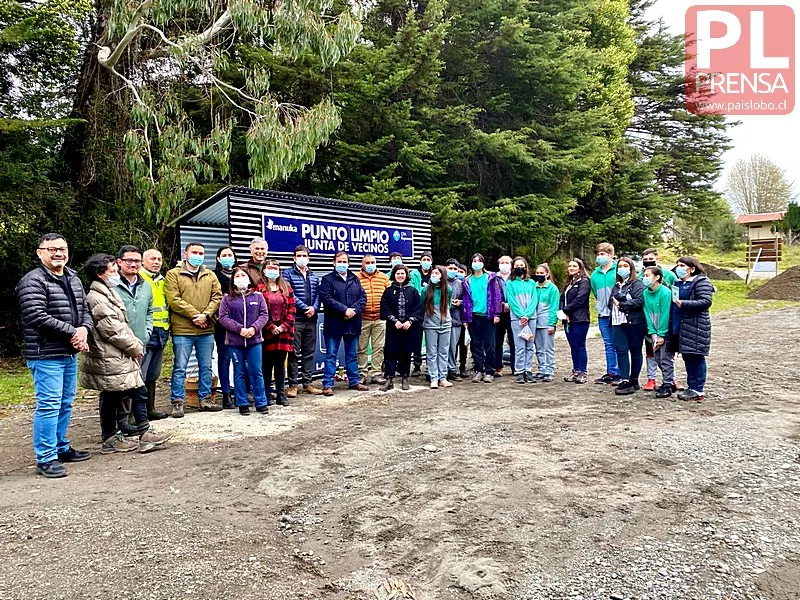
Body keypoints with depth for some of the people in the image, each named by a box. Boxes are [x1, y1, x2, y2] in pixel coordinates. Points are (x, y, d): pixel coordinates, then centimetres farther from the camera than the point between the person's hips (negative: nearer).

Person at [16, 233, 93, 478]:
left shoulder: (73, 279, 13)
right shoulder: (33, 281, -11)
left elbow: (85, 310, 14)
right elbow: (37, 317, -21)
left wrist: (84, 329, -8)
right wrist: (73, 332, -17)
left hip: (70, 353, 8)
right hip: (46, 355, -8)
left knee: (65, 403, 16)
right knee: (49, 405, -6)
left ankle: (61, 448, 30)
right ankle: (45, 459, 3)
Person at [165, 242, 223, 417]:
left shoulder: (210, 276, 13)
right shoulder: (173, 274, 0)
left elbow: (217, 297, 5)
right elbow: (173, 300, -10)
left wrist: (205, 315, -11)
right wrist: (194, 315, -13)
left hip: (206, 330, 4)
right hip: (182, 330, -4)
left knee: (206, 367, 12)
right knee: (180, 368, 1)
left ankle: (205, 399, 23)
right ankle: (177, 402, 10)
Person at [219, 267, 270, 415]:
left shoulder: (257, 296, 6)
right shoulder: (227, 298, 3)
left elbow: (264, 314, 2)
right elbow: (223, 317, -4)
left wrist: (254, 328, -14)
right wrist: (239, 329, -15)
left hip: (254, 340, 0)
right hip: (234, 341, 0)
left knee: (256, 372, 4)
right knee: (239, 373, 7)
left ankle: (261, 402, 14)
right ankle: (243, 404, 17)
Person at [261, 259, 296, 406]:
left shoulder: (286, 287, 12)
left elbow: (291, 309, 6)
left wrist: (284, 326, -6)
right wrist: (271, 327, -12)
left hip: (284, 331, 4)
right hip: (266, 332, -3)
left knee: (280, 363, 9)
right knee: (267, 364, 2)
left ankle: (281, 394, 16)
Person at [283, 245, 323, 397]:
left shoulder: (314, 276, 15)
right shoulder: (288, 274, 0)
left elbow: (318, 294, 10)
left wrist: (314, 308, -9)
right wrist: (305, 307, -15)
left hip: (311, 319, 5)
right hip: (295, 319, -5)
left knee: (309, 353, 10)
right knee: (294, 353, -1)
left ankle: (307, 383, 18)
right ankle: (293, 385, 6)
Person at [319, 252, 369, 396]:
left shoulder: (355, 280, 13)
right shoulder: (328, 279, -1)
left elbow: (363, 297, 6)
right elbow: (326, 298, -13)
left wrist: (354, 310, -12)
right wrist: (344, 310, -19)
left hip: (353, 323, 5)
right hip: (334, 324, -4)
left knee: (352, 355, 14)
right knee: (331, 355, 1)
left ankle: (354, 381, 25)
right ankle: (327, 384, 6)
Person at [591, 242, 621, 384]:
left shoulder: (619, 270, -5)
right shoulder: (595, 274, 11)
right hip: (603, 314, 5)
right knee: (609, 345, 11)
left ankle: (621, 374, 8)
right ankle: (611, 373, 18)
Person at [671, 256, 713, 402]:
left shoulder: (701, 282, -7)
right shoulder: (679, 283, 18)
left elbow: (706, 301, -17)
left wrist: (684, 303, -22)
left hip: (695, 327, -8)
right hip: (680, 327, 8)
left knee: (696, 358, -4)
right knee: (687, 357, 11)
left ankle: (698, 391, 2)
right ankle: (691, 387, 20)